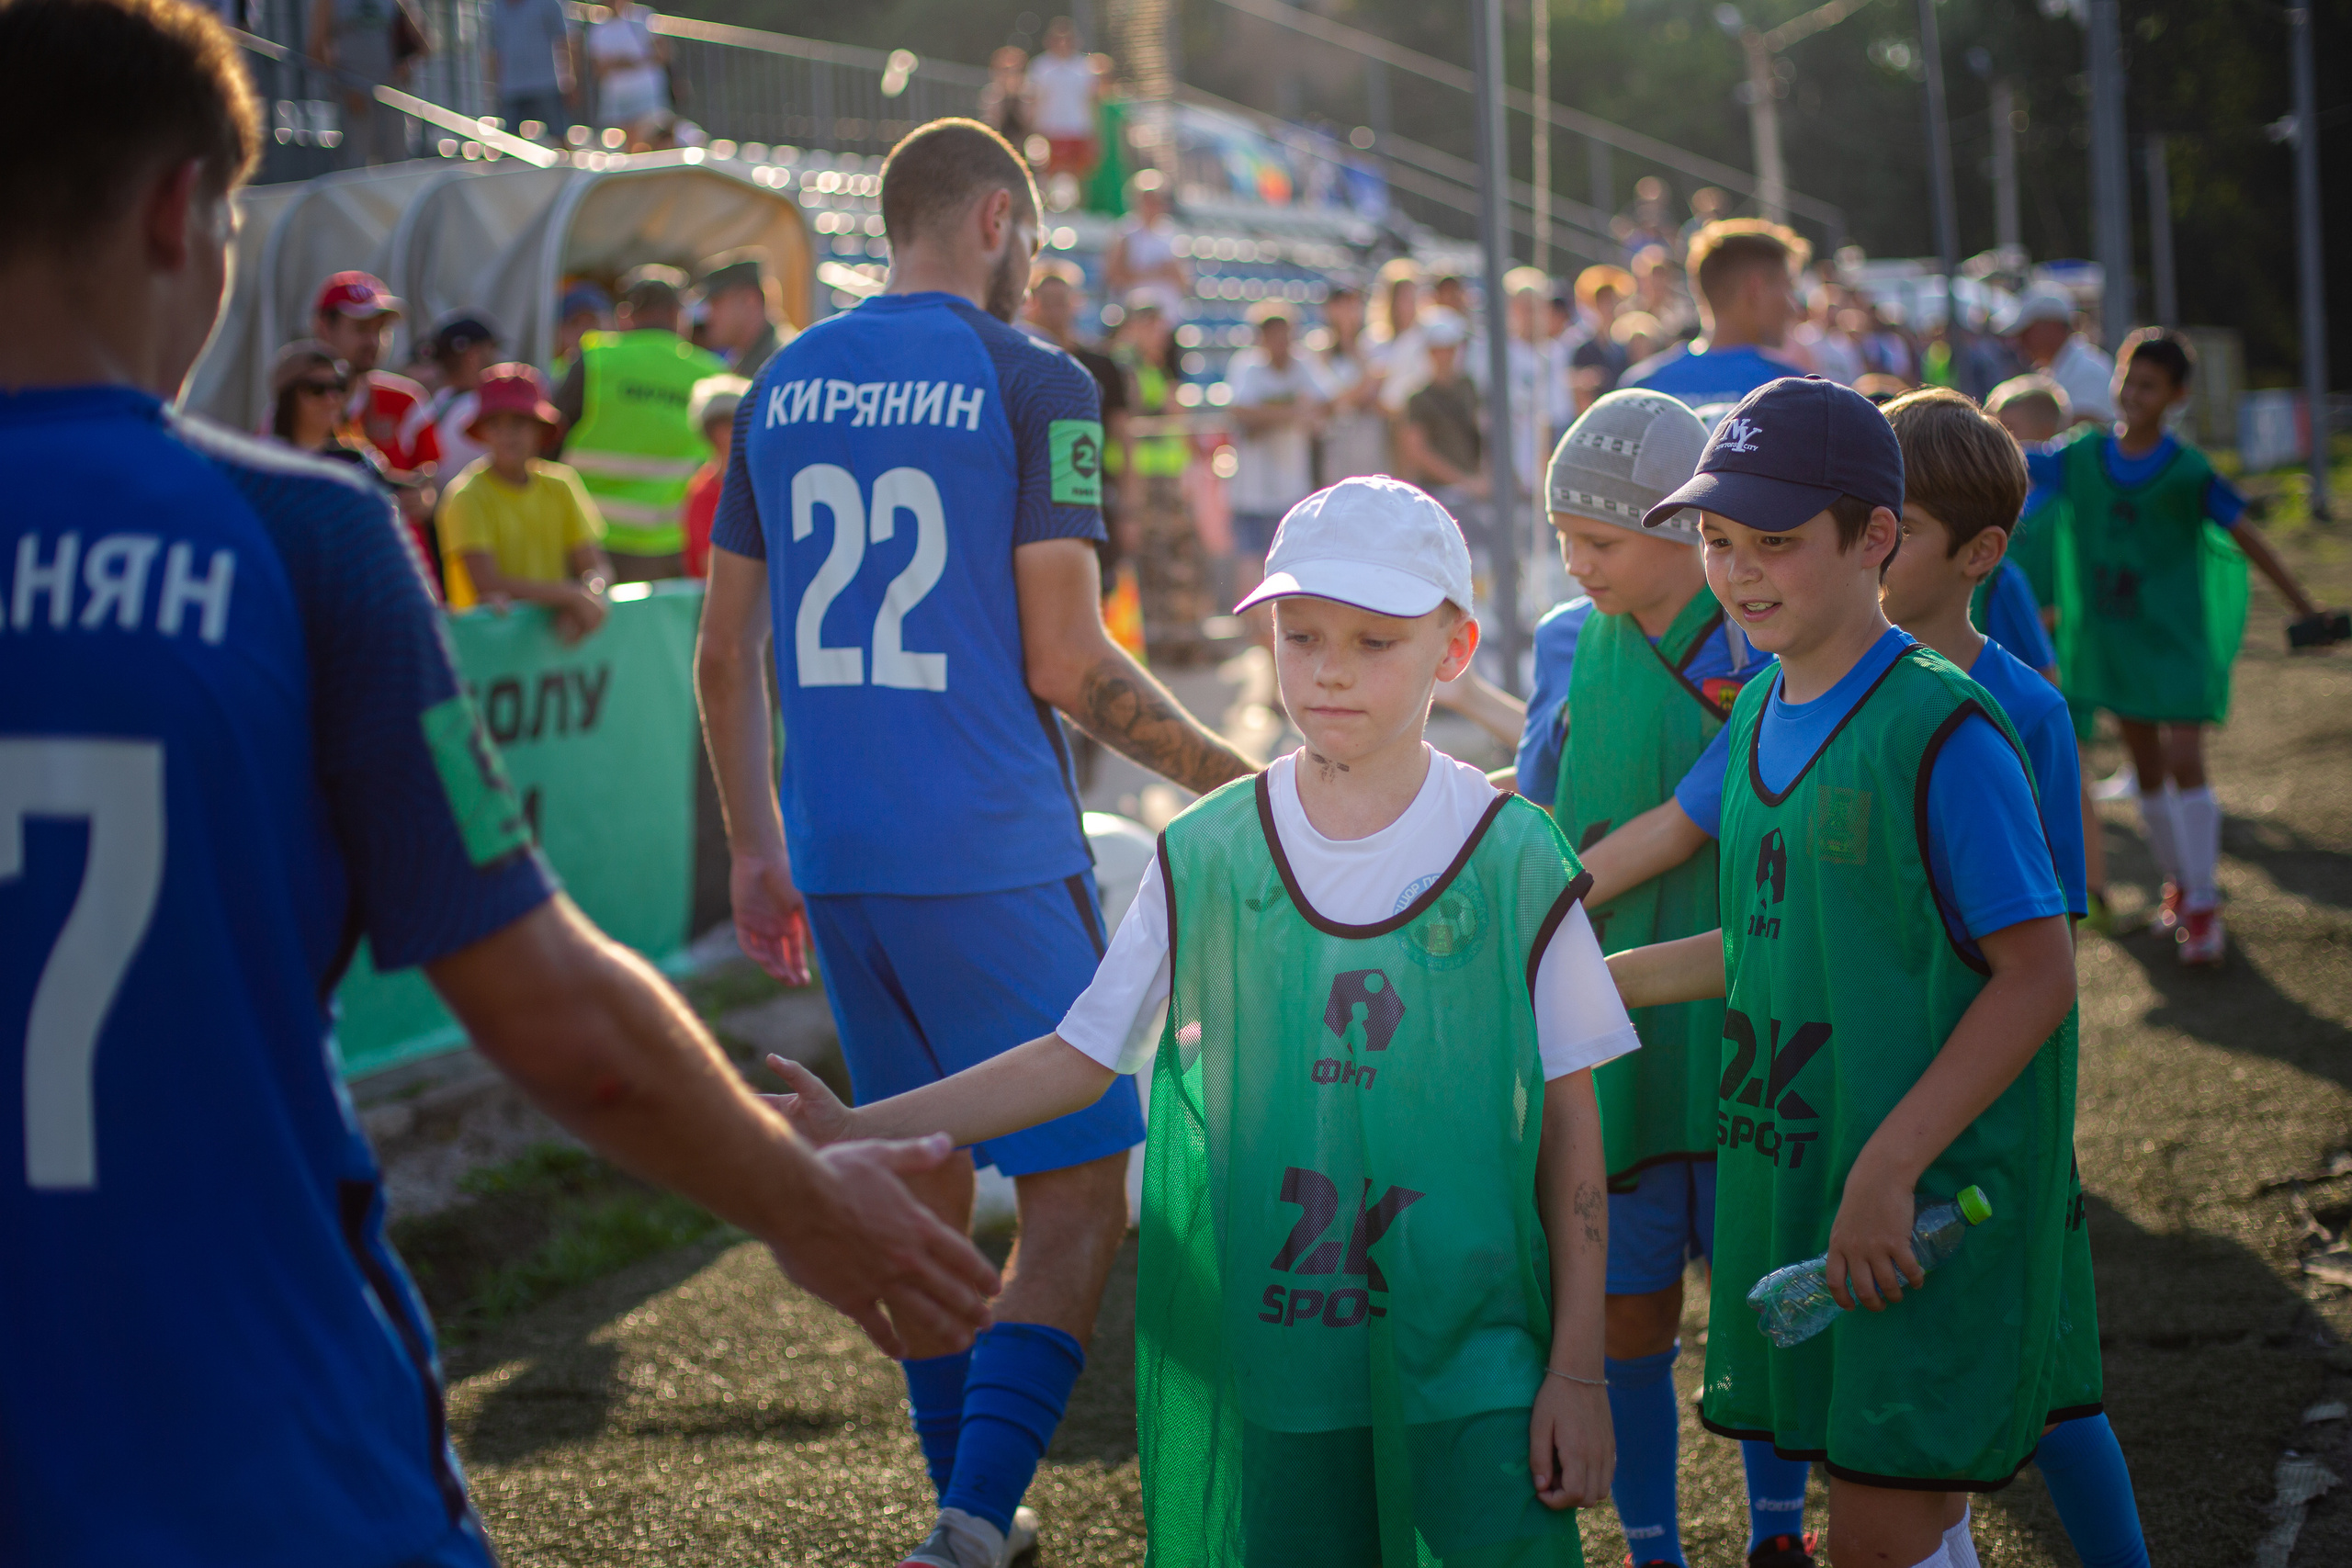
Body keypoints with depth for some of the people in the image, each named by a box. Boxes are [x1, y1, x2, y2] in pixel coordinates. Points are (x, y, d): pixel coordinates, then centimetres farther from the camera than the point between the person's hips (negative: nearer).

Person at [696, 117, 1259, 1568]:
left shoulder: (785, 386, 10)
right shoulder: (1031, 384, -7)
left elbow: (725, 654, 12)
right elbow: (1065, 661, -12)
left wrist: (758, 849, 22)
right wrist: (1230, 777, 0)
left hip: (834, 857, 6)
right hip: (993, 852, -6)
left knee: (921, 1181, 19)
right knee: (1079, 1200, 0)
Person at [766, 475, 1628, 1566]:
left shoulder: (1514, 862, -4)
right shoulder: (1205, 859, 1)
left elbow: (1568, 1126, 0)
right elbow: (1080, 1059, 8)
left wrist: (1577, 1366, -1)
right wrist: (864, 1130, 0)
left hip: (1466, 1363, -1)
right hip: (1258, 1360, 1)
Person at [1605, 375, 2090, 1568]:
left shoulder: (1942, 731, -16)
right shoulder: (1762, 716, 8)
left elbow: (2037, 975, -18)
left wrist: (1889, 1169, -22)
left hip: (1930, 1200, -7)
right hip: (1792, 1182, 7)